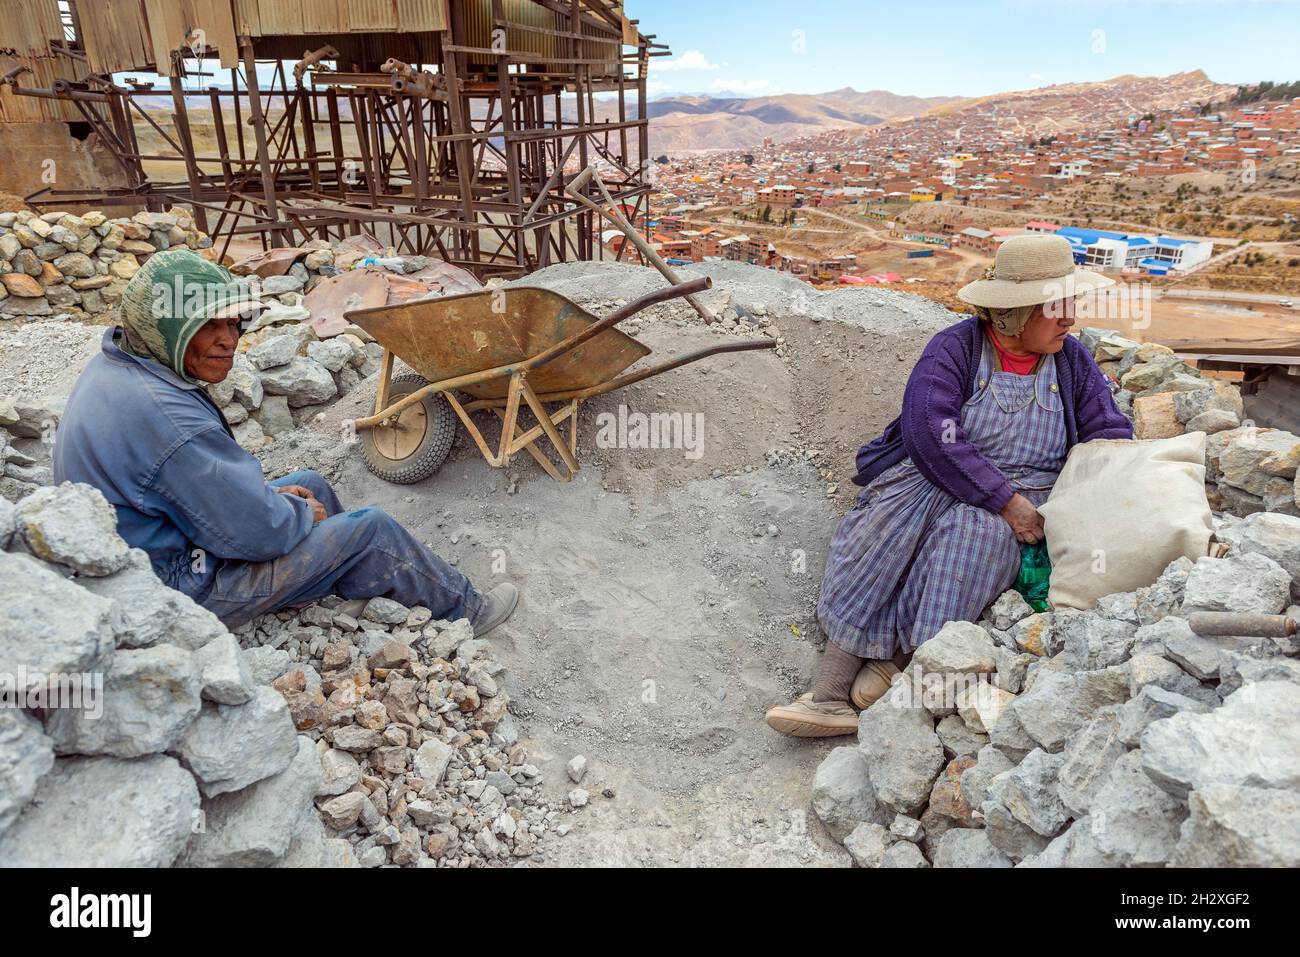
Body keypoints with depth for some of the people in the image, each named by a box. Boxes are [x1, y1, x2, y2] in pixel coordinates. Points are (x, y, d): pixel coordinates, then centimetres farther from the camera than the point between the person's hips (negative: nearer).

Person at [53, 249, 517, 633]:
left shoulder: (114, 367, -1)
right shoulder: (165, 417, -34)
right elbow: (259, 532, -27)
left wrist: (266, 493, 5)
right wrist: (300, 513, -6)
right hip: (185, 591, -10)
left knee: (311, 483, 19)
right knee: (371, 529, -6)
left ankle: (375, 583, 37)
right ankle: (463, 609, 17)